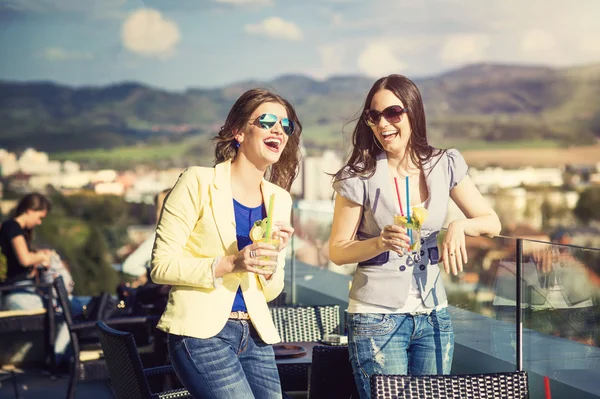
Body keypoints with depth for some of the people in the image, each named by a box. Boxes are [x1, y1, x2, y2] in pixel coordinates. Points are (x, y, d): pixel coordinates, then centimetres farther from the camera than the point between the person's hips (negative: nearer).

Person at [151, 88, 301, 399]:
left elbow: (270, 292, 13)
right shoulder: (198, 182, -7)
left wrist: (274, 257, -8)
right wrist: (228, 264, -21)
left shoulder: (279, 199, 9)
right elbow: (161, 266, -10)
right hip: (201, 334, -6)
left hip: (255, 336, 6)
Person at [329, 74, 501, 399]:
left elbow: (492, 223, 6)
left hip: (433, 314, 4)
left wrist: (459, 226, -15)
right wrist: (379, 243, -24)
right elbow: (337, 251, -5)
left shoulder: (444, 165, 0)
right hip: (377, 316, -3)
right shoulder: (360, 176, -8)